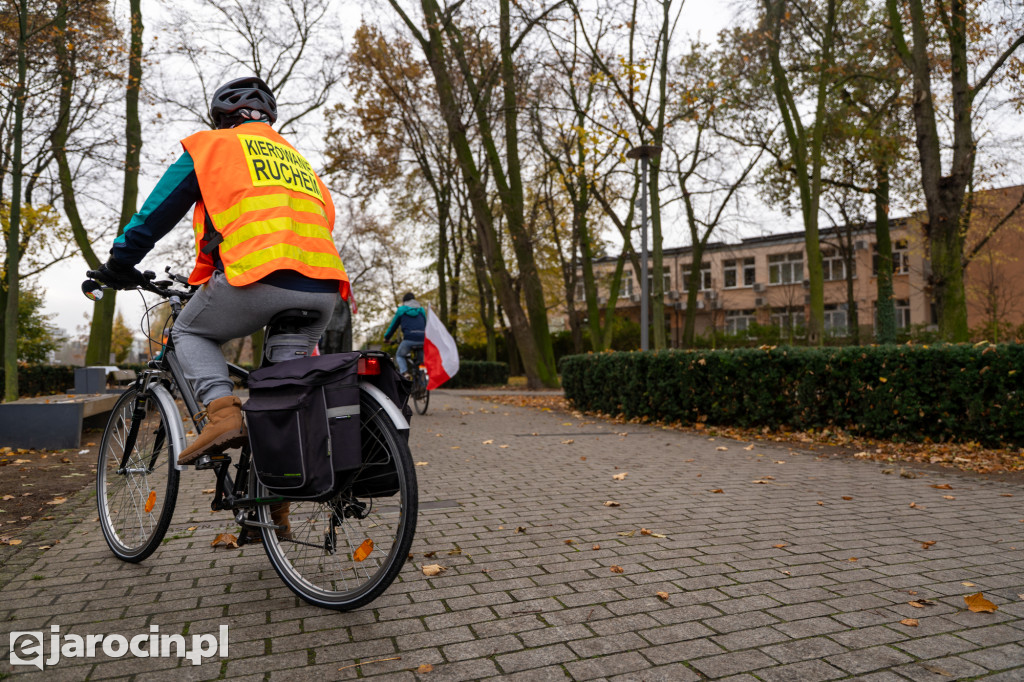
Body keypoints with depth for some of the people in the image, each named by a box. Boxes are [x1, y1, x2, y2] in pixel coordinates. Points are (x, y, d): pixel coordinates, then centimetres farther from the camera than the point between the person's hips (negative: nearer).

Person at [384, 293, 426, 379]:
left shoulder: (401, 310, 17)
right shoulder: (421, 310, 26)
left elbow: (393, 325, 23)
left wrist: (386, 337, 36)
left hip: (409, 339, -3)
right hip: (423, 339, 3)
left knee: (399, 356, 19)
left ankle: (404, 373, -5)